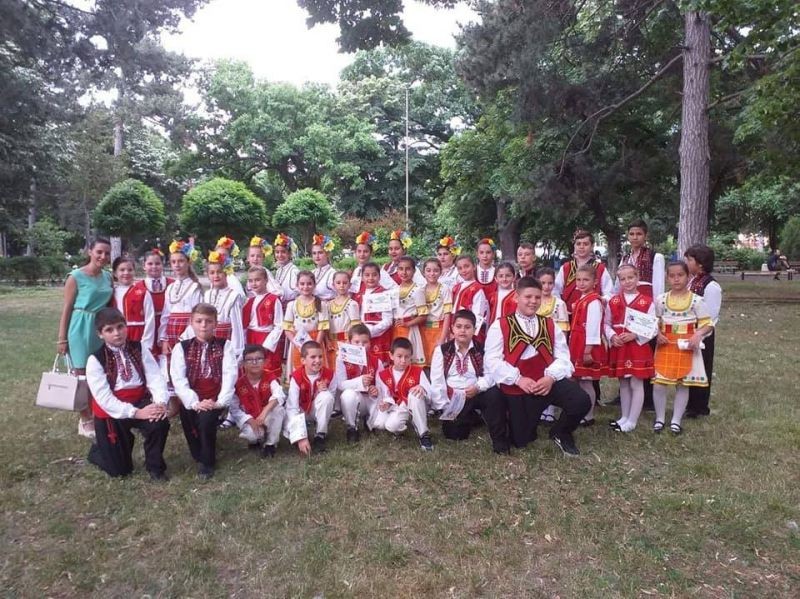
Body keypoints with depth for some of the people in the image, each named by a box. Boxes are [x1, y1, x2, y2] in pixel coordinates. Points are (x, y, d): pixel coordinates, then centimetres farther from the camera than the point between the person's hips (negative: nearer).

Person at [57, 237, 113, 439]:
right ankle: (86, 420, 14)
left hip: (102, 327, 5)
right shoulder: (76, 277, -9)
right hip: (81, 329, -5)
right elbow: (67, 309, -7)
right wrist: (61, 338, -8)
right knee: (83, 375, 3)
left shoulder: (108, 277, 6)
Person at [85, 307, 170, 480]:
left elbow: (155, 377, -11)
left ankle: (155, 466, -2)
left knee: (160, 422, -31)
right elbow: (104, 398, -18)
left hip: (140, 403, 2)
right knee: (119, 470, 3)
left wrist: (161, 402, -30)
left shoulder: (139, 349, -1)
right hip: (111, 412, -2)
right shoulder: (95, 360, -10)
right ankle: (98, 451, 41)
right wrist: (135, 413, -28)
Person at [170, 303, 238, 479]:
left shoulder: (225, 346, 4)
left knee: (206, 418, -28)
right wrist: (194, 402, -17)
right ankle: (201, 457, 6)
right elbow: (178, 379, -5)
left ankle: (207, 461, -4)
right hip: (192, 401, 2)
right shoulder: (181, 347, 5)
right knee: (189, 418, -24)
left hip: (215, 400, -1)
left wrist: (220, 402, -18)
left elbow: (230, 375, -6)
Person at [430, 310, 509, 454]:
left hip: (477, 394, -1)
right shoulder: (442, 350, 0)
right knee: (452, 433, -11)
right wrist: (444, 406, -12)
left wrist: (478, 387, -27)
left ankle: (499, 441, -18)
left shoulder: (481, 350, 1)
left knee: (495, 394, -31)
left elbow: (490, 374, -7)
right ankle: (474, 417, 22)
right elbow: (436, 381, -5)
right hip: (453, 399, 1)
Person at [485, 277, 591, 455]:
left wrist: (551, 377, -16)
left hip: (548, 381, 2)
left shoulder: (550, 325, 12)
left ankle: (560, 433, 6)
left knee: (581, 401, -25)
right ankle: (532, 416, 39)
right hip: (517, 387, -2)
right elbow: (493, 361, -9)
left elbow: (562, 357, 3)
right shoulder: (500, 326, 0)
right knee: (520, 441, 3)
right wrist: (518, 379, -19)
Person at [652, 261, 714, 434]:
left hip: (686, 348, -1)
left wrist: (698, 334, -21)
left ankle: (676, 420, 20)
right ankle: (660, 418, 17)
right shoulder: (661, 299, 0)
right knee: (658, 383, -1)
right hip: (665, 347, 1)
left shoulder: (696, 300, -4)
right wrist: (657, 334, -11)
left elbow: (708, 324, -3)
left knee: (683, 384, 7)